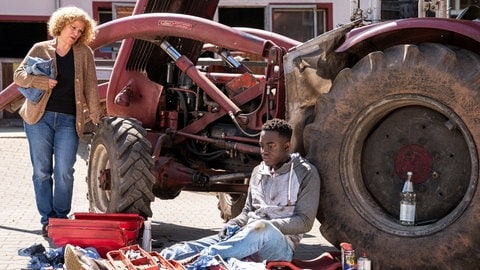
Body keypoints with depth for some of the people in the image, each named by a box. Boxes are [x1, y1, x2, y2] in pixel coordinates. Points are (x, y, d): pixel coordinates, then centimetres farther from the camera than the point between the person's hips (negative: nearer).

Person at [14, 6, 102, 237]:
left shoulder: (84, 54, 7)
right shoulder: (40, 49, 6)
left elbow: (91, 87, 6)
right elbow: (19, 75, 4)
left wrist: (96, 116, 1)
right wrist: (42, 82, -13)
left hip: (68, 120, 0)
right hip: (39, 117, 0)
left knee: (64, 172, -5)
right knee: (42, 171, 2)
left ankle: (61, 217, 11)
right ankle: (47, 219, 11)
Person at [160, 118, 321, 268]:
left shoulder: (306, 174, 1)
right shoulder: (258, 171, 20)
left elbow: (305, 222, -5)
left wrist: (267, 226, -17)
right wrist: (234, 224, 3)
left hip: (280, 244, -6)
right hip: (246, 235, 6)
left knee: (261, 229, -43)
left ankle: (199, 260, -52)